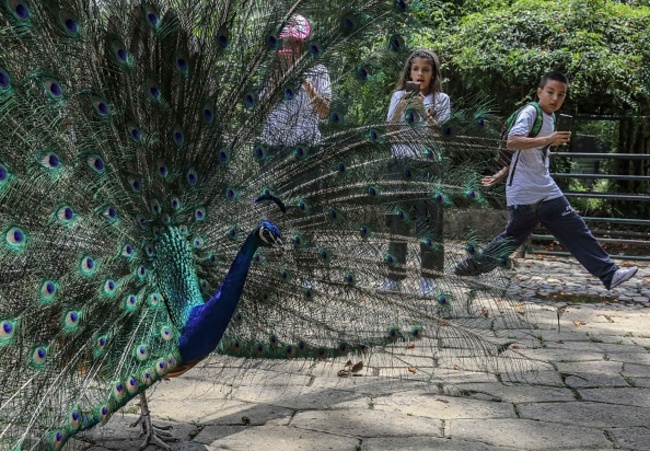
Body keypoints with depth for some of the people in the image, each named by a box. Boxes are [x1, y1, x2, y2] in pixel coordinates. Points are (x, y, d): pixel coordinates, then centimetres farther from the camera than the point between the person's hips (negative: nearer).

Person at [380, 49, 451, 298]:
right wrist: (401, 107, -12)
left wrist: (423, 110, -13)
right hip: (400, 163, 2)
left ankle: (428, 279, 1)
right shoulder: (399, 96, 10)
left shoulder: (441, 100, 6)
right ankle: (394, 277, 10)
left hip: (428, 165, -1)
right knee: (397, 220, 3)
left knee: (429, 221, -3)